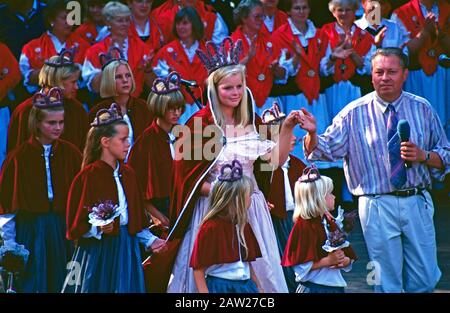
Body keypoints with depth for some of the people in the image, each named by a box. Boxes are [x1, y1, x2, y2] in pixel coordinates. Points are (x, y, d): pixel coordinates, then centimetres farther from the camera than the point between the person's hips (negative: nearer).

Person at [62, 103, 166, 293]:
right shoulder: (89, 176, -10)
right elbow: (76, 225, -10)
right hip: (98, 251, -6)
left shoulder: (128, 174, 10)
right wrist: (99, 228, -26)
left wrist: (149, 240, 7)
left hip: (126, 248, 6)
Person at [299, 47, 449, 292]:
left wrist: (423, 156, -11)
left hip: (417, 202, 2)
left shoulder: (422, 109, 6)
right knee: (387, 284, 4)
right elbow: (324, 150, -8)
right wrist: (312, 133, -29)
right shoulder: (354, 113, 0)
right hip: (377, 205, -2)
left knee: (425, 280, 8)